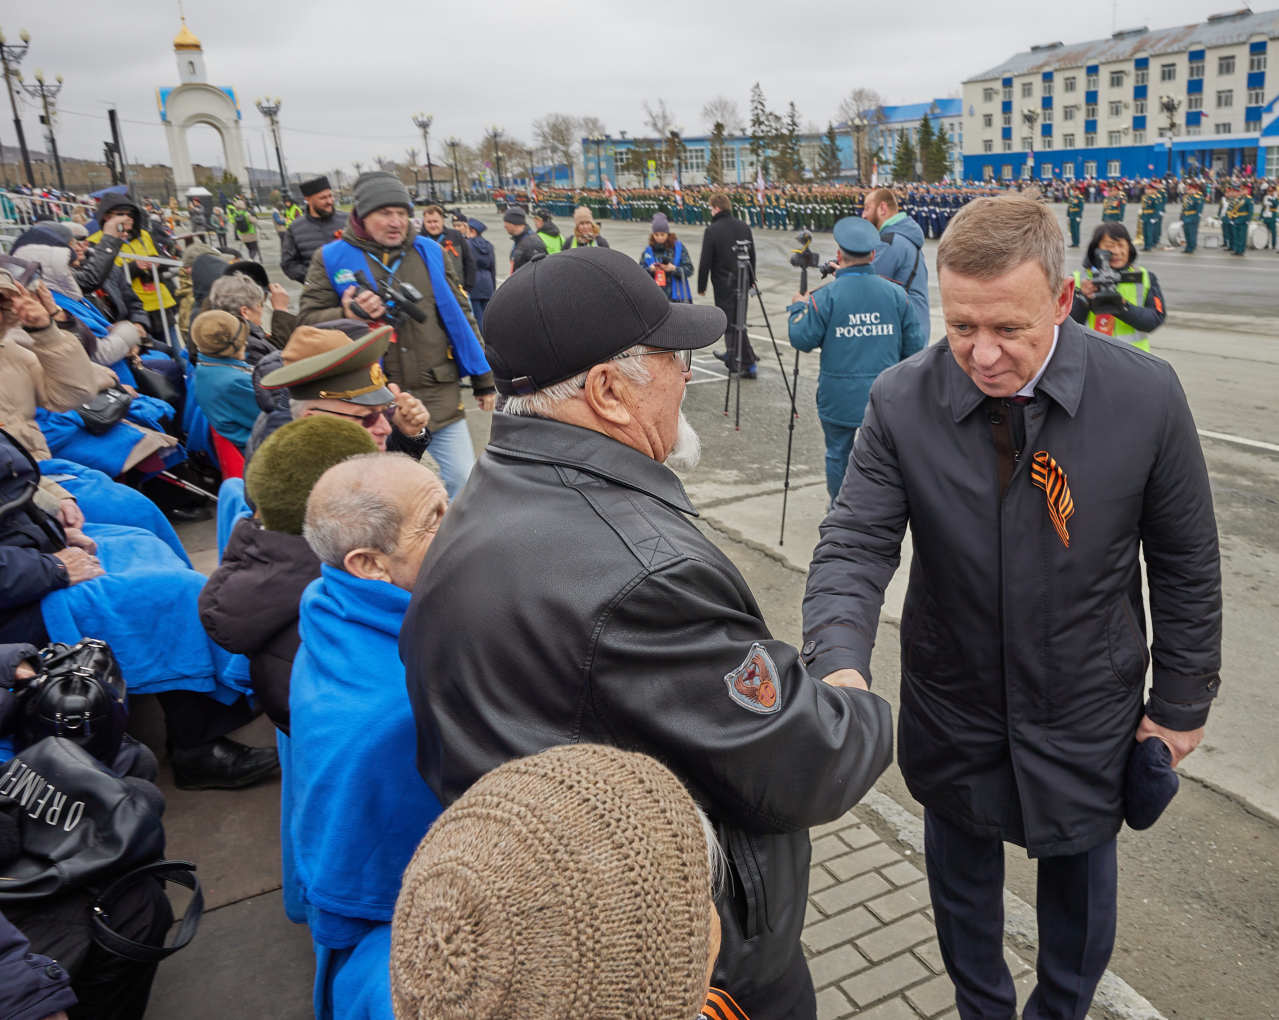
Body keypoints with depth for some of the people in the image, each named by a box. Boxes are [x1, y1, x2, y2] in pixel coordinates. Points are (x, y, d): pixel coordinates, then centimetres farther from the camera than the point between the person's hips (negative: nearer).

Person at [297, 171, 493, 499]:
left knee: (463, 480, 2)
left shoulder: (428, 252, 9)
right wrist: (347, 316, -20)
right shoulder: (331, 259, 2)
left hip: (439, 397, 1)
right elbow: (307, 323, 1)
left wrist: (482, 380, 11)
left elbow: (459, 316, 12)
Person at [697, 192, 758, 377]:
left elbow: (705, 261, -12)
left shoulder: (713, 230, -12)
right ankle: (732, 355, 34)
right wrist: (750, 281, 22)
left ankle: (748, 364, -4)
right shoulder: (744, 228, 8)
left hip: (724, 284, -7)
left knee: (732, 322, -2)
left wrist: (701, 286, -3)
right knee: (736, 319, 21)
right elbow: (752, 257, 14)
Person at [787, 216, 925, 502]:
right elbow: (914, 347, 2)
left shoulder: (826, 296, -11)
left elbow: (801, 339, -6)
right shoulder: (896, 293, -1)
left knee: (838, 455, 14)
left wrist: (798, 307, 12)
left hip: (838, 398, -1)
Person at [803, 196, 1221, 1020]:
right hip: (953, 713, 1)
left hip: (1085, 713, 0)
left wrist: (1182, 702, 0)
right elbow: (856, 546, -18)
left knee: (1079, 875, 23)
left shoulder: (1146, 395, -17)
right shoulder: (902, 402, -17)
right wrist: (840, 666, -36)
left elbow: (1186, 564, -6)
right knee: (962, 878, 23)